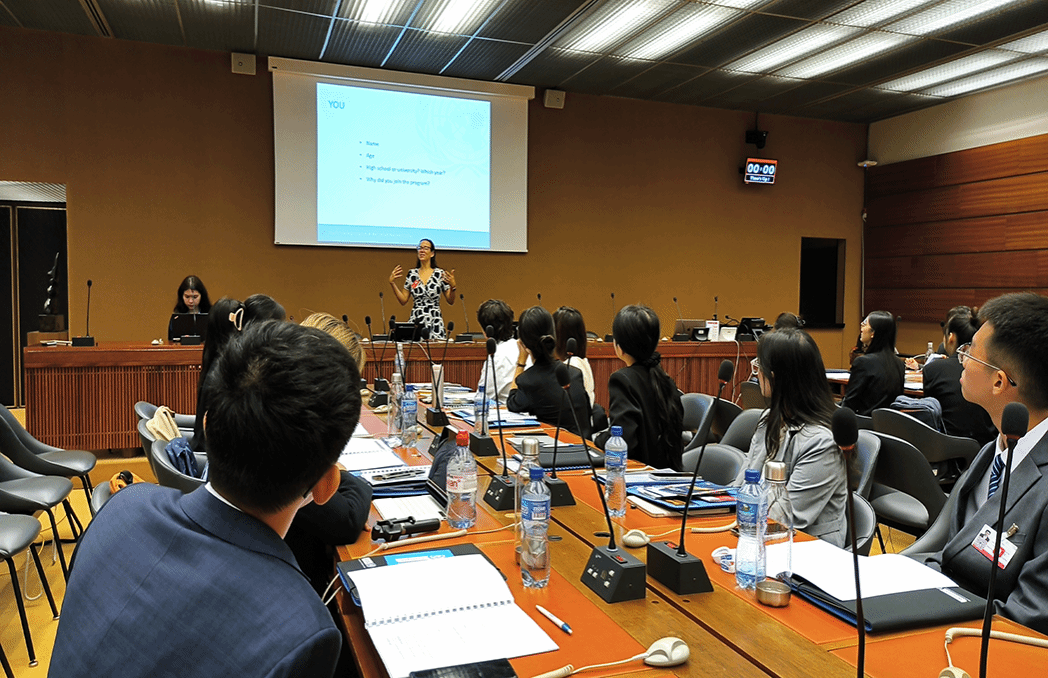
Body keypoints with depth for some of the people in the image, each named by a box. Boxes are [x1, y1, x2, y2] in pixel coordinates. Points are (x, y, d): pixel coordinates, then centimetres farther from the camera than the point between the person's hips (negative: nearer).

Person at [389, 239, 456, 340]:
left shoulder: (440, 274, 0)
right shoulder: (412, 274, 8)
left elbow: (451, 302, 2)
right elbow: (403, 301, 9)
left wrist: (452, 286, -14)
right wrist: (392, 283, 3)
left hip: (435, 323, -2)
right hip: (415, 321, 2)